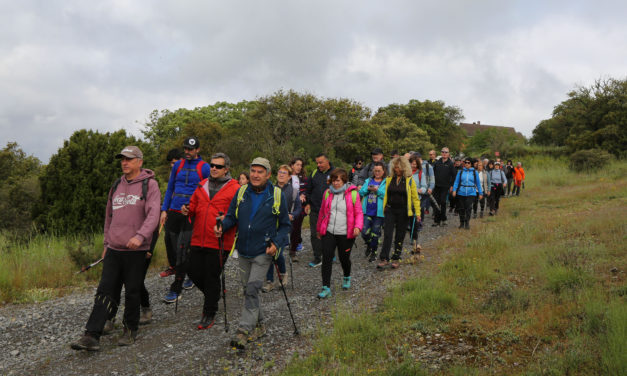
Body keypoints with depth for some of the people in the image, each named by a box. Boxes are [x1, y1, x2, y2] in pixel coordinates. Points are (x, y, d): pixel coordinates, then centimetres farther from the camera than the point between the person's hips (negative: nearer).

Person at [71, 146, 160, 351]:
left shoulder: (149, 185, -4)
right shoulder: (116, 186, 15)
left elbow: (153, 214, -17)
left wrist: (140, 236, -31)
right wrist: (107, 243, 20)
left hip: (136, 250, -5)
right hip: (114, 249, 5)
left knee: (132, 292, 4)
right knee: (104, 290, 0)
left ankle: (130, 331, 21)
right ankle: (91, 336, 1)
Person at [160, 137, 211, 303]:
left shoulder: (204, 168, -1)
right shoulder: (178, 165, 11)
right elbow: (170, 188, 15)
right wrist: (164, 210, 9)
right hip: (174, 211, 5)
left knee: (182, 249, -8)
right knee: (169, 241, 14)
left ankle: (176, 290, -4)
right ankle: (173, 267, 45)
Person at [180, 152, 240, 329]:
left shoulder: (234, 189, -5)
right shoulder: (202, 185, 13)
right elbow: (194, 205, 22)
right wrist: (187, 210, 0)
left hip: (219, 242, -5)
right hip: (198, 240, 6)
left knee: (212, 277, 2)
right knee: (193, 271, 8)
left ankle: (209, 314, 19)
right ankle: (212, 295, 37)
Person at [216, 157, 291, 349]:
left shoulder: (277, 195, -5)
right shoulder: (241, 192, 3)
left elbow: (285, 225, 1)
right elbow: (231, 216, 10)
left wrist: (277, 243, -14)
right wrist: (222, 226, -11)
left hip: (263, 252, -4)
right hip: (243, 251, 5)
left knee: (252, 288, -13)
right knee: (248, 289, 13)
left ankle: (243, 331, -8)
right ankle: (259, 325, 29)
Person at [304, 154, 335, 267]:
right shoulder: (314, 173, 8)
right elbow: (308, 189, 16)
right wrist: (308, 203, 9)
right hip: (315, 210, 3)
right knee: (315, 234, 2)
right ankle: (317, 258, 10)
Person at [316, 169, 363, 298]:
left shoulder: (353, 194, -4)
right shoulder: (328, 193, 7)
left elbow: (359, 213, -2)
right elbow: (322, 212, 17)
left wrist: (358, 227, -19)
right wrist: (319, 229, 22)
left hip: (345, 234, -2)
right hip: (328, 232, 2)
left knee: (344, 258, 10)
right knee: (326, 258, -7)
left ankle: (347, 277, 42)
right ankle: (326, 288, 0)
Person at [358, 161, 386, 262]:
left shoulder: (386, 182, 1)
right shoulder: (368, 181, 13)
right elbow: (361, 193, 6)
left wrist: (378, 190, -21)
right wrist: (367, 189, -12)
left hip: (379, 212, -3)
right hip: (367, 211, 3)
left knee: (375, 233, 3)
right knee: (365, 232, -6)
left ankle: (373, 252, 23)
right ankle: (368, 245, 26)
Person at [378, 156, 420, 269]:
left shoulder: (409, 180, -1)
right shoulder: (389, 179, 7)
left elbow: (415, 197, 0)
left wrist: (417, 213, -4)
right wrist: (384, 209, 10)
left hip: (403, 212, -2)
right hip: (390, 210, 2)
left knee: (400, 236, 7)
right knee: (387, 234, -8)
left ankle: (396, 259, 19)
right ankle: (384, 259, -8)